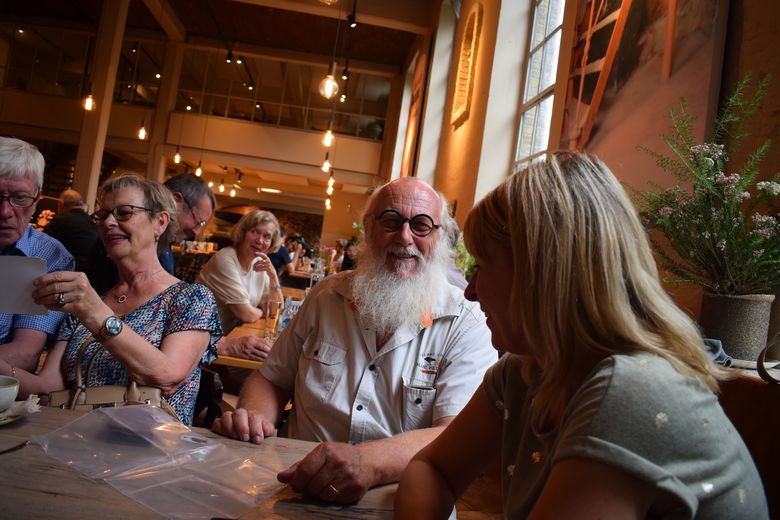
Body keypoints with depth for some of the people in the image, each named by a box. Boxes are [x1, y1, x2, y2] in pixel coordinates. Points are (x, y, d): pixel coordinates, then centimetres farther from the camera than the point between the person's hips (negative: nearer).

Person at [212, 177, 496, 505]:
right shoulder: (326, 296, 5)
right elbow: (271, 379, 12)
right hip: (298, 491, 3)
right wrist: (253, 416, -11)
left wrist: (370, 460, -38)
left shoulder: (466, 324, -9)